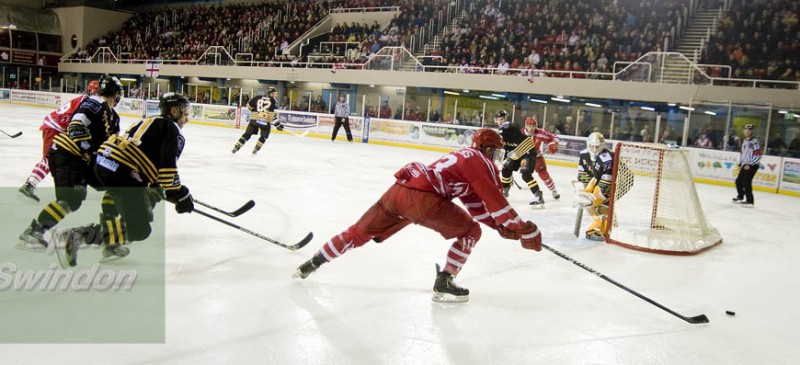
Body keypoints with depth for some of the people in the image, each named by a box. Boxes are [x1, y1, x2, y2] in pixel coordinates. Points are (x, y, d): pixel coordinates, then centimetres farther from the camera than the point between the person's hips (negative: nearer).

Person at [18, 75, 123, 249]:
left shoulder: (112, 116, 16)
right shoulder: (95, 103, -13)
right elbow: (76, 126, -26)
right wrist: (88, 150, -27)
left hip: (83, 158, 10)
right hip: (65, 155, -10)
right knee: (71, 199, -21)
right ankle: (31, 232, -13)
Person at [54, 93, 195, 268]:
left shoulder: (149, 122, 29)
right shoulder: (172, 129, 2)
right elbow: (167, 166, -11)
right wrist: (179, 194, -4)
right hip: (123, 172, -9)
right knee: (139, 231, -6)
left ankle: (112, 246, 24)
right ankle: (76, 236, -14)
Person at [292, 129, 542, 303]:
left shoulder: (464, 157, 31)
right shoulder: (481, 161, 5)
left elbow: (477, 205, 28)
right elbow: (496, 203, -2)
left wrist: (501, 226, 20)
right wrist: (525, 230, 4)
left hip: (399, 189, 9)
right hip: (422, 197, -8)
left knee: (359, 232, 20)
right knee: (470, 231, 9)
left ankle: (311, 264, 26)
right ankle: (444, 284, 8)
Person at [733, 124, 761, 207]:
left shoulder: (754, 142, -16)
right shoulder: (744, 141, 11)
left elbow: (758, 155, -20)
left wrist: (750, 165, -20)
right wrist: (740, 164, 16)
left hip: (752, 165, -9)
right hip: (745, 165, 9)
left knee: (746, 182, -15)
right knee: (738, 181, 14)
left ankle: (750, 201, -12)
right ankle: (740, 197, 34)